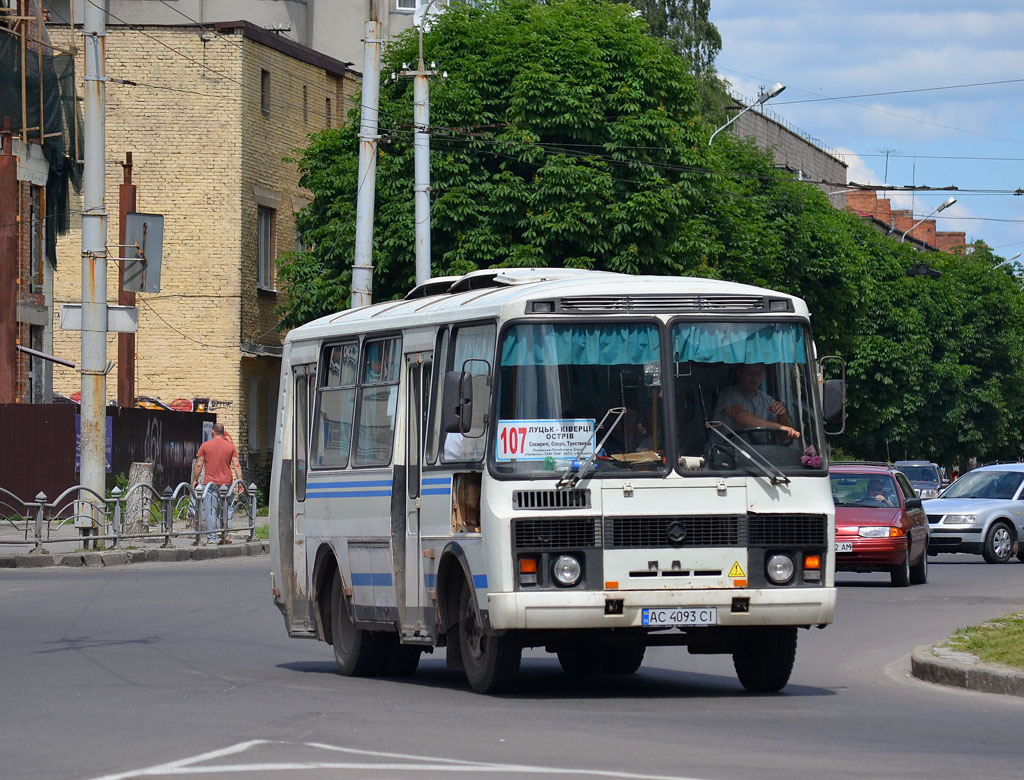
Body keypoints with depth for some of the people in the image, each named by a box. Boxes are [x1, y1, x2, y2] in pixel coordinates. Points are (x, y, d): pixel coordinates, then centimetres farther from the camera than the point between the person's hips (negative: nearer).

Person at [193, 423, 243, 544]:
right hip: (226, 483, 1)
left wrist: (195, 480, 8)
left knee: (210, 511, 2)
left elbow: (199, 465, -1)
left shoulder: (205, 446, 1)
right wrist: (240, 481, 0)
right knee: (228, 508, 14)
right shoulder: (231, 447, 4)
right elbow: (236, 465, -2)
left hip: (210, 484, -1)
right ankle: (225, 533, 5)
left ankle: (211, 537, 0)